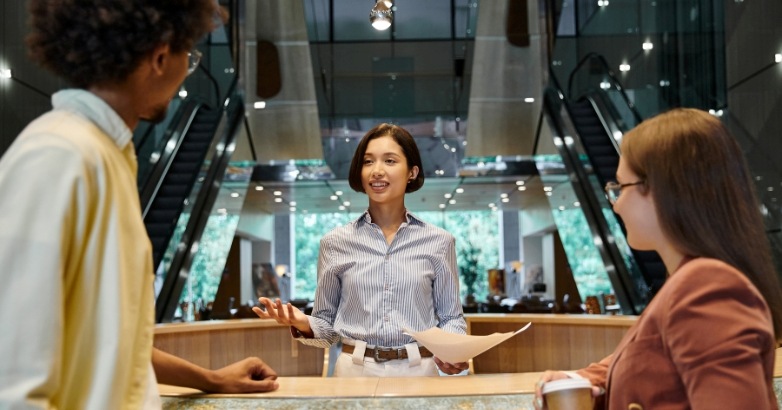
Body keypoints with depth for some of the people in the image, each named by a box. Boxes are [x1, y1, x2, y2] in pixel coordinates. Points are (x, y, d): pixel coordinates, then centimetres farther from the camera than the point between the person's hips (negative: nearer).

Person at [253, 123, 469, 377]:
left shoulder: (438, 242, 5)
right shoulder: (335, 242, 6)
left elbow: (451, 317, 11)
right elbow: (327, 326, 11)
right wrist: (303, 324, -10)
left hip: (417, 370, 0)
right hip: (354, 370, 0)